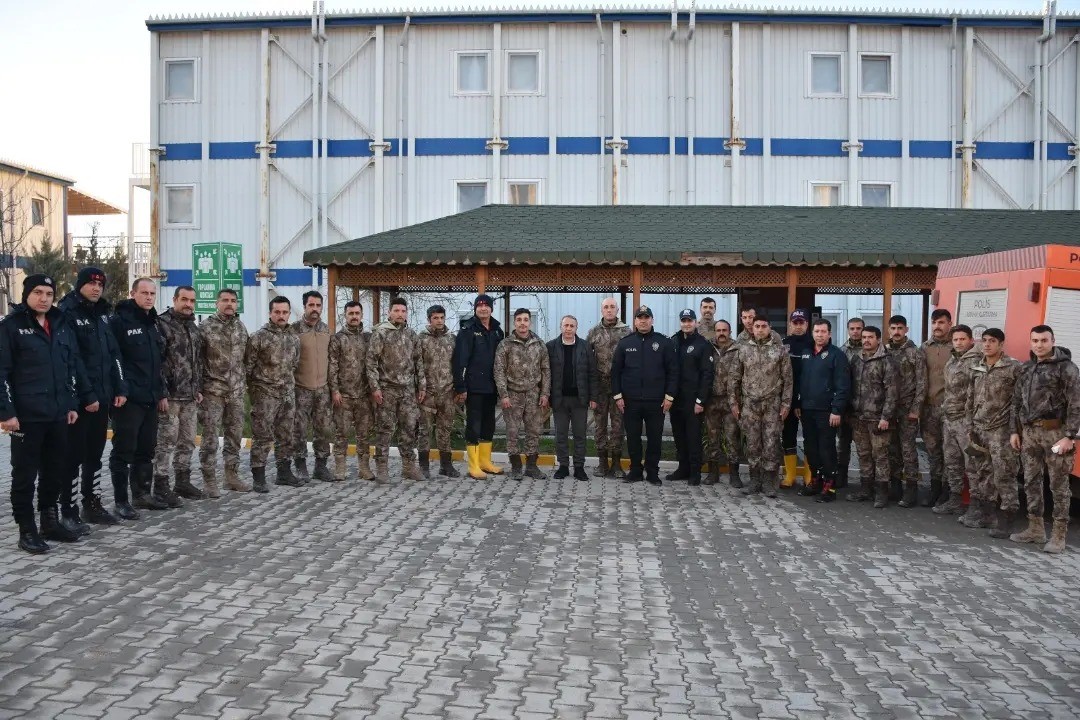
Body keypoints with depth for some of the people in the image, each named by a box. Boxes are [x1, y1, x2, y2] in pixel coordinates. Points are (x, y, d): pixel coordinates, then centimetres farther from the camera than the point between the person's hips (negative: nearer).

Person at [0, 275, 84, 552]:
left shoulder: (62, 325, 12)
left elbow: (73, 366, 16)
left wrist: (73, 403, 11)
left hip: (58, 414, 5)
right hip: (26, 415, -5)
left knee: (56, 470, 12)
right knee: (25, 473, 3)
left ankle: (50, 521, 26)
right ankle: (26, 530, 12)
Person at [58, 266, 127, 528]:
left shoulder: (102, 315, 15)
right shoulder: (66, 313, -8)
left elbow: (114, 354, 17)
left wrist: (120, 388, 10)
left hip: (101, 397, 7)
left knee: (95, 454, 15)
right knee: (73, 456, -1)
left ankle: (92, 505, 25)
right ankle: (68, 512, 6)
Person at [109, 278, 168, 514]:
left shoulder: (153, 324, 16)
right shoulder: (119, 321, -9)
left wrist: (162, 393, 18)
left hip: (151, 399, 8)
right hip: (128, 399, -8)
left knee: (146, 450, 15)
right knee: (124, 451, -1)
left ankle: (143, 494, 26)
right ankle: (121, 501, 5)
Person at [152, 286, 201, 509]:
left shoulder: (193, 328, 16)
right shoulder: (162, 324, -9)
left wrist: (199, 389, 17)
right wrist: (162, 393, -18)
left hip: (191, 397, 8)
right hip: (170, 396, -8)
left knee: (188, 442, 14)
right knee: (166, 442, -4)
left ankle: (183, 480, 25)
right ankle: (161, 486, 2)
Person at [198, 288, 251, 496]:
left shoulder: (241, 327, 10)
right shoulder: (205, 327, -6)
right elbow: (196, 358, -6)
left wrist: (245, 382, 13)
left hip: (236, 392, 5)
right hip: (213, 391, -5)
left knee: (235, 435, 11)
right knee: (210, 437, -2)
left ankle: (232, 475, 22)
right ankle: (209, 480, 6)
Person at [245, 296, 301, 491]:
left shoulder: (294, 338, 10)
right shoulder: (258, 337, -9)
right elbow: (248, 365, -7)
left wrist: (290, 385, 15)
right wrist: (253, 388, -5)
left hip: (287, 394, 6)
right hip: (265, 394, -6)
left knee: (285, 436, 13)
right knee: (262, 437, -3)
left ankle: (284, 473, 24)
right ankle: (258, 478, 3)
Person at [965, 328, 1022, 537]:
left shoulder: (1014, 368, -6)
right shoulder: (977, 369, 13)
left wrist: (1014, 430, -13)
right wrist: (970, 424, 15)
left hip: (1001, 430, -6)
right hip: (978, 428, 6)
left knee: (1004, 474, -5)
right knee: (980, 471, 11)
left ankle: (1005, 517, -1)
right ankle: (984, 509, 22)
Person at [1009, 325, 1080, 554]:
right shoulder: (1026, 368, 12)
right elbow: (1017, 402, 17)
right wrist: (1015, 431, 13)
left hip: (1055, 432, -6)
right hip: (1029, 432, 6)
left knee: (1058, 485, 0)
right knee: (1031, 482, 11)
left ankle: (1058, 536, 7)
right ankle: (1035, 529, 22)